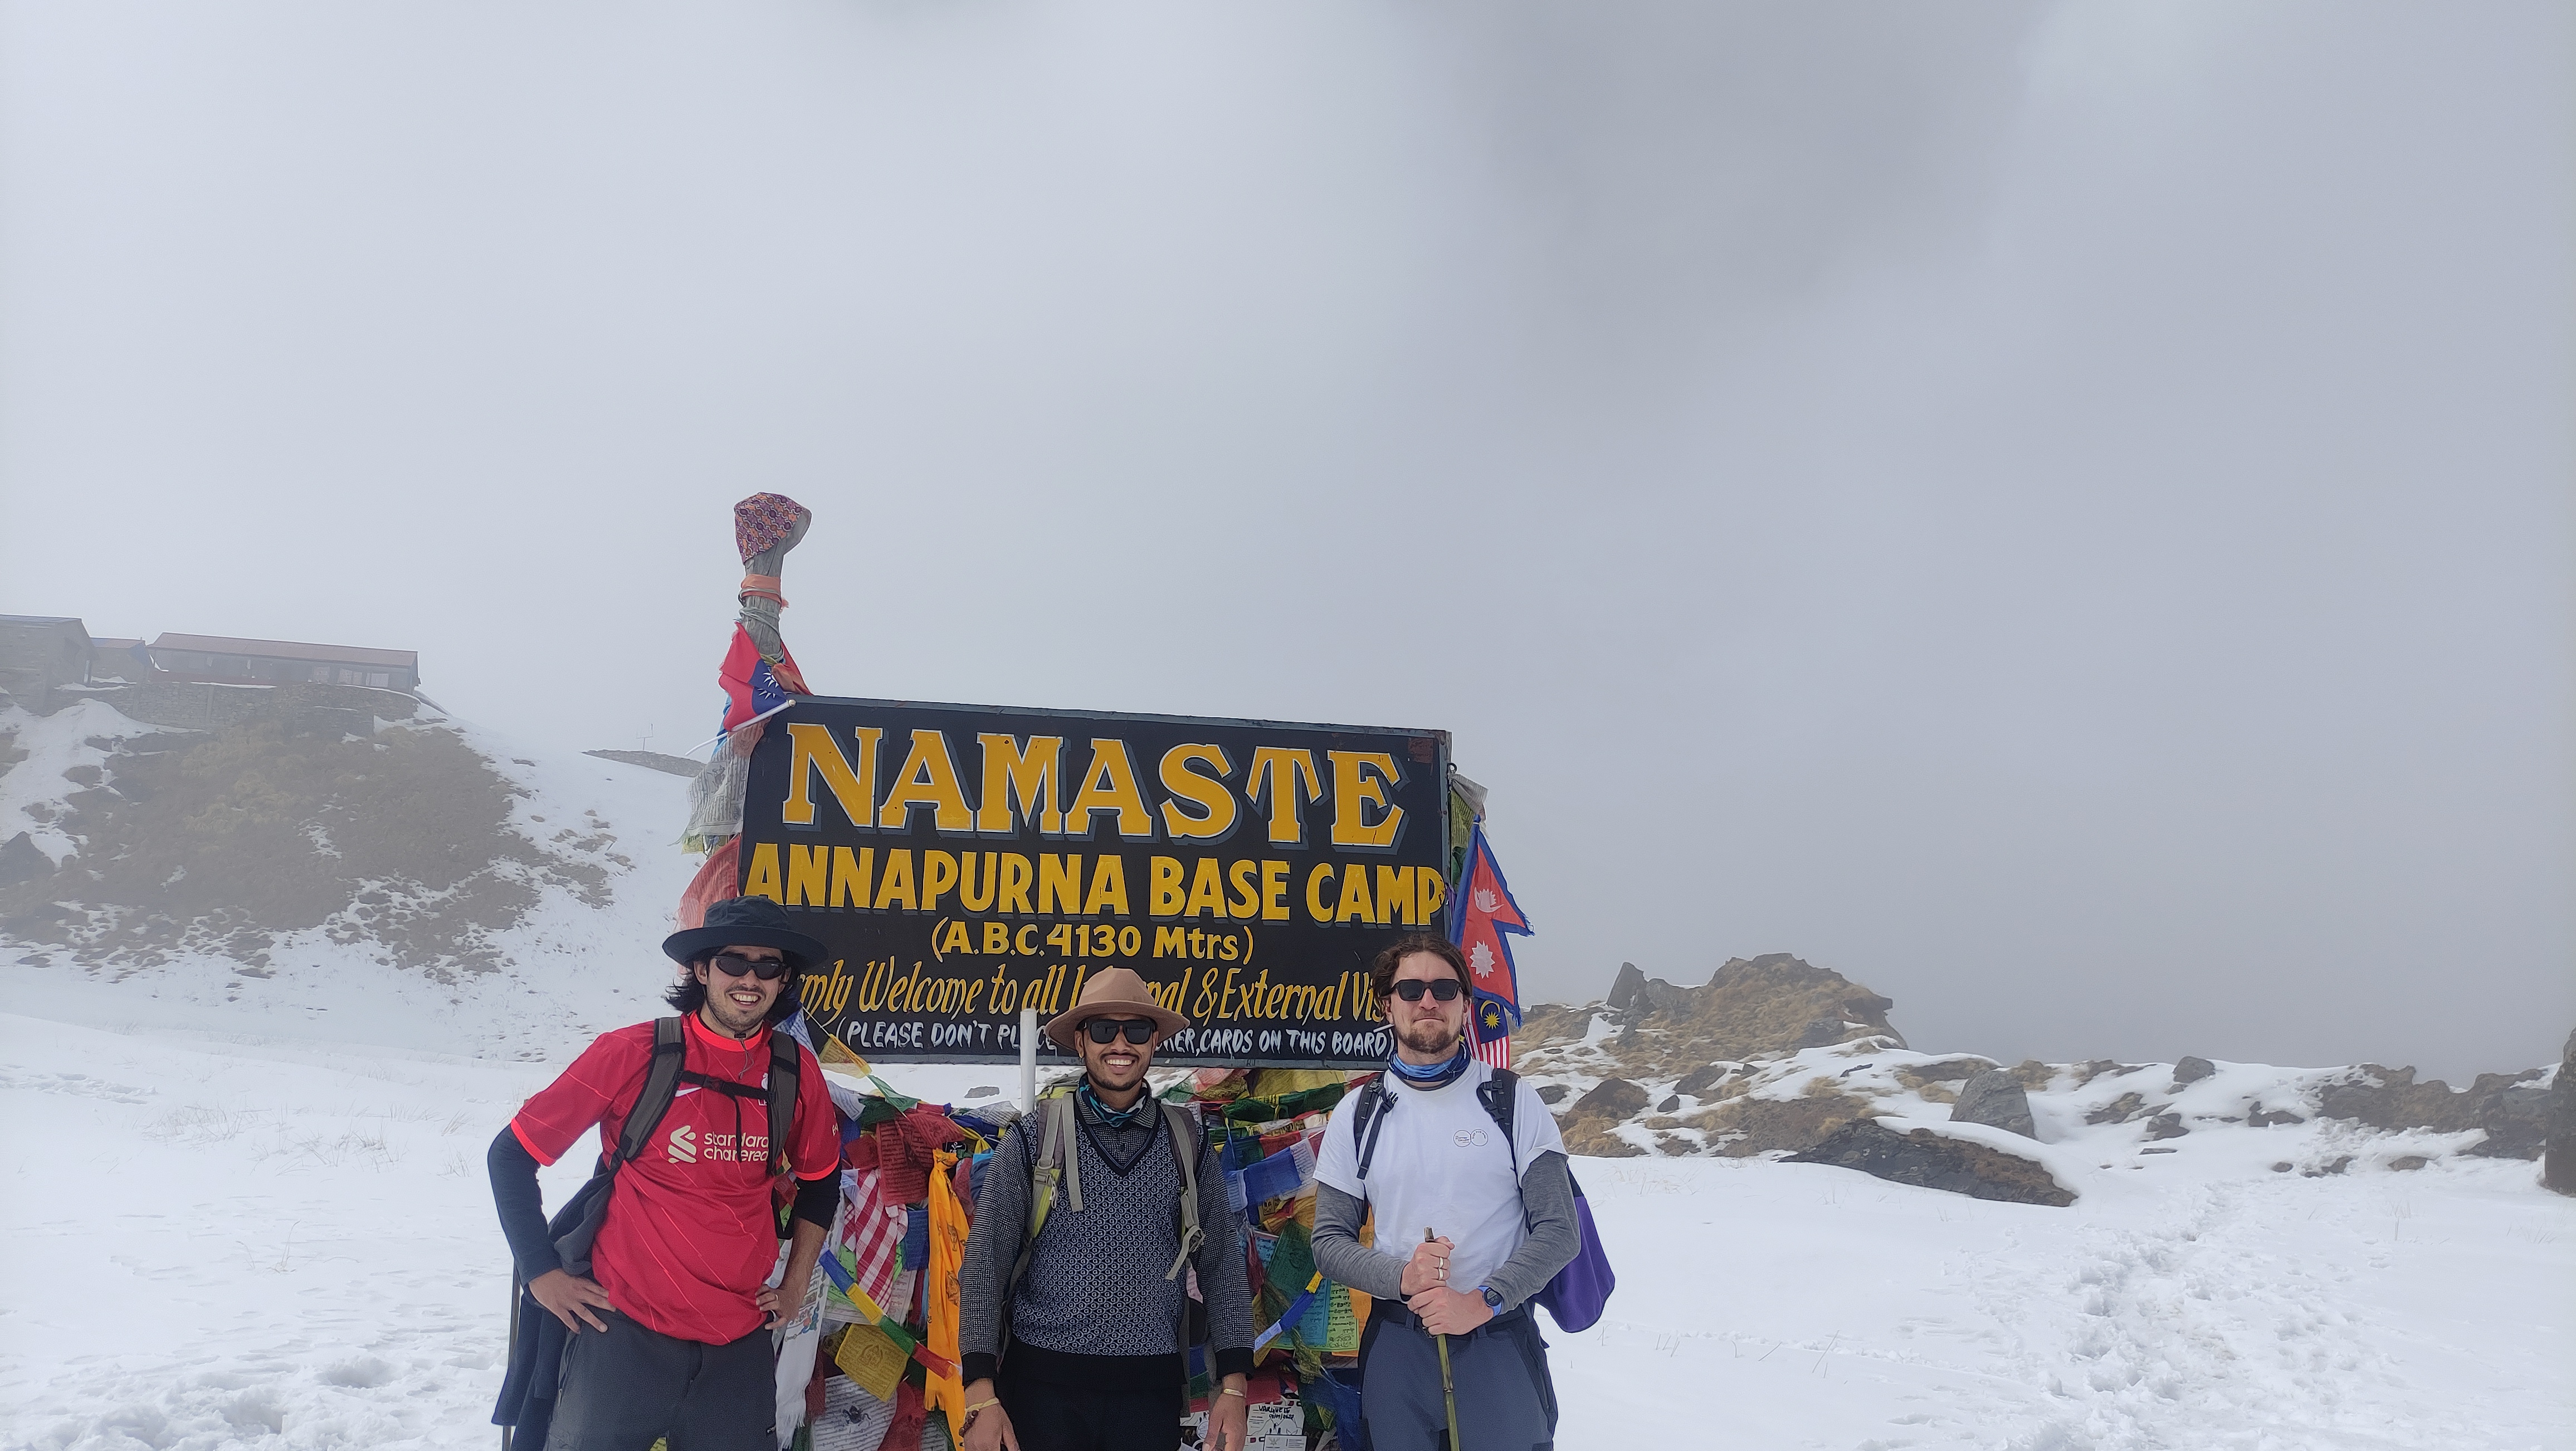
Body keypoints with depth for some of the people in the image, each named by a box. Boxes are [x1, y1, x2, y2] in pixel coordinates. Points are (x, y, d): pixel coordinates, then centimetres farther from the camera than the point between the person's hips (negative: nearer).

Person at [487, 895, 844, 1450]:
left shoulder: (798, 1071, -1)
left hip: (741, 1343, 3)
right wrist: (541, 1272, -5)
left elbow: (820, 1178, 16)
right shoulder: (632, 1054, -10)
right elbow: (512, 1155, -2)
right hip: (626, 1334, -3)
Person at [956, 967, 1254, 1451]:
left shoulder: (1189, 1145, 5)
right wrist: (981, 1394, -11)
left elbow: (1222, 1266, 6)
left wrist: (1233, 1386, -3)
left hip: (1151, 1389, 2)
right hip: (1043, 1381, -1)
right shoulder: (1033, 1138, -1)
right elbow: (985, 1262, -4)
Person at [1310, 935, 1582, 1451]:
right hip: (1396, 1346, 2)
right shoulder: (1356, 1115, 3)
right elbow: (1329, 1243, 3)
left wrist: (1483, 1301, -17)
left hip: (1501, 1344, -1)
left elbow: (1559, 1230, -5)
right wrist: (1401, 1275, -15)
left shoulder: (1514, 1102, -2)